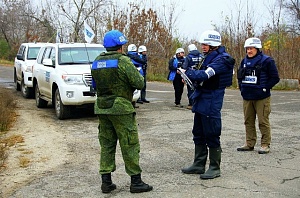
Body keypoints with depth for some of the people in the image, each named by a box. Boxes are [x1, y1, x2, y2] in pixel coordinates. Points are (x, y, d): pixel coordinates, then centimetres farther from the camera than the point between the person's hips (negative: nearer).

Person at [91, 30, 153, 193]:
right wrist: (137, 72, 7)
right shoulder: (123, 61, -13)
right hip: (121, 108, -6)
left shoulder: (97, 62, 8)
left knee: (106, 145, 12)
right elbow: (139, 84, -12)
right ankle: (136, 181, 9)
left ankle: (106, 182, 15)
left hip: (101, 108, 7)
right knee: (130, 145, 2)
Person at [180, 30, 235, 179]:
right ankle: (199, 165, 27)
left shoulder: (221, 59, -15)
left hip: (211, 104, -10)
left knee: (212, 136, 0)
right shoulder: (209, 57, 14)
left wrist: (187, 72, -14)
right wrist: (191, 78, -1)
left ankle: (215, 168, 12)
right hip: (201, 102, 10)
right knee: (198, 135, 15)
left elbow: (204, 75, -26)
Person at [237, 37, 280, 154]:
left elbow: (275, 78, -6)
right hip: (247, 97, 6)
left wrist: (264, 88, -10)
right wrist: (242, 87, 12)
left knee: (263, 121, -2)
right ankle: (249, 144, 20)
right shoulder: (244, 61, 13)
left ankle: (265, 145, 7)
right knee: (248, 121, 10)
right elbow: (239, 76, 25)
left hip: (261, 97, -6)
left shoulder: (266, 61, -5)